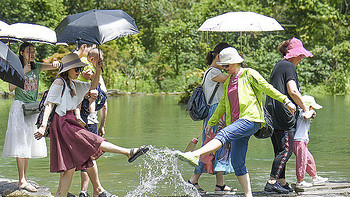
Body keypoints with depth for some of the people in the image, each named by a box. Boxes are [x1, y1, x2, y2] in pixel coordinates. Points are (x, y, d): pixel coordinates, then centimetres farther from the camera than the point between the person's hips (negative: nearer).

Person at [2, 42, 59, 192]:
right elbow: (11, 88, -11)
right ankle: (21, 180, -15)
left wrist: (55, 63, -19)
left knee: (28, 144, 6)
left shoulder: (36, 67, 12)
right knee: (21, 144, -11)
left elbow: (53, 66, 4)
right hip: (20, 106, -6)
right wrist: (23, 73, -17)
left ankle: (24, 179, 10)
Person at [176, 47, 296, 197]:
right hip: (238, 123, 8)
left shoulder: (249, 74, 2)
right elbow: (223, 104, 29)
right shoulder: (228, 81, 23)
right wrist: (211, 122, 27)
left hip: (251, 119, -8)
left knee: (224, 134, -30)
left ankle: (194, 155, -46)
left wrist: (286, 101, -7)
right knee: (237, 162, 0)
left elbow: (267, 88, -1)